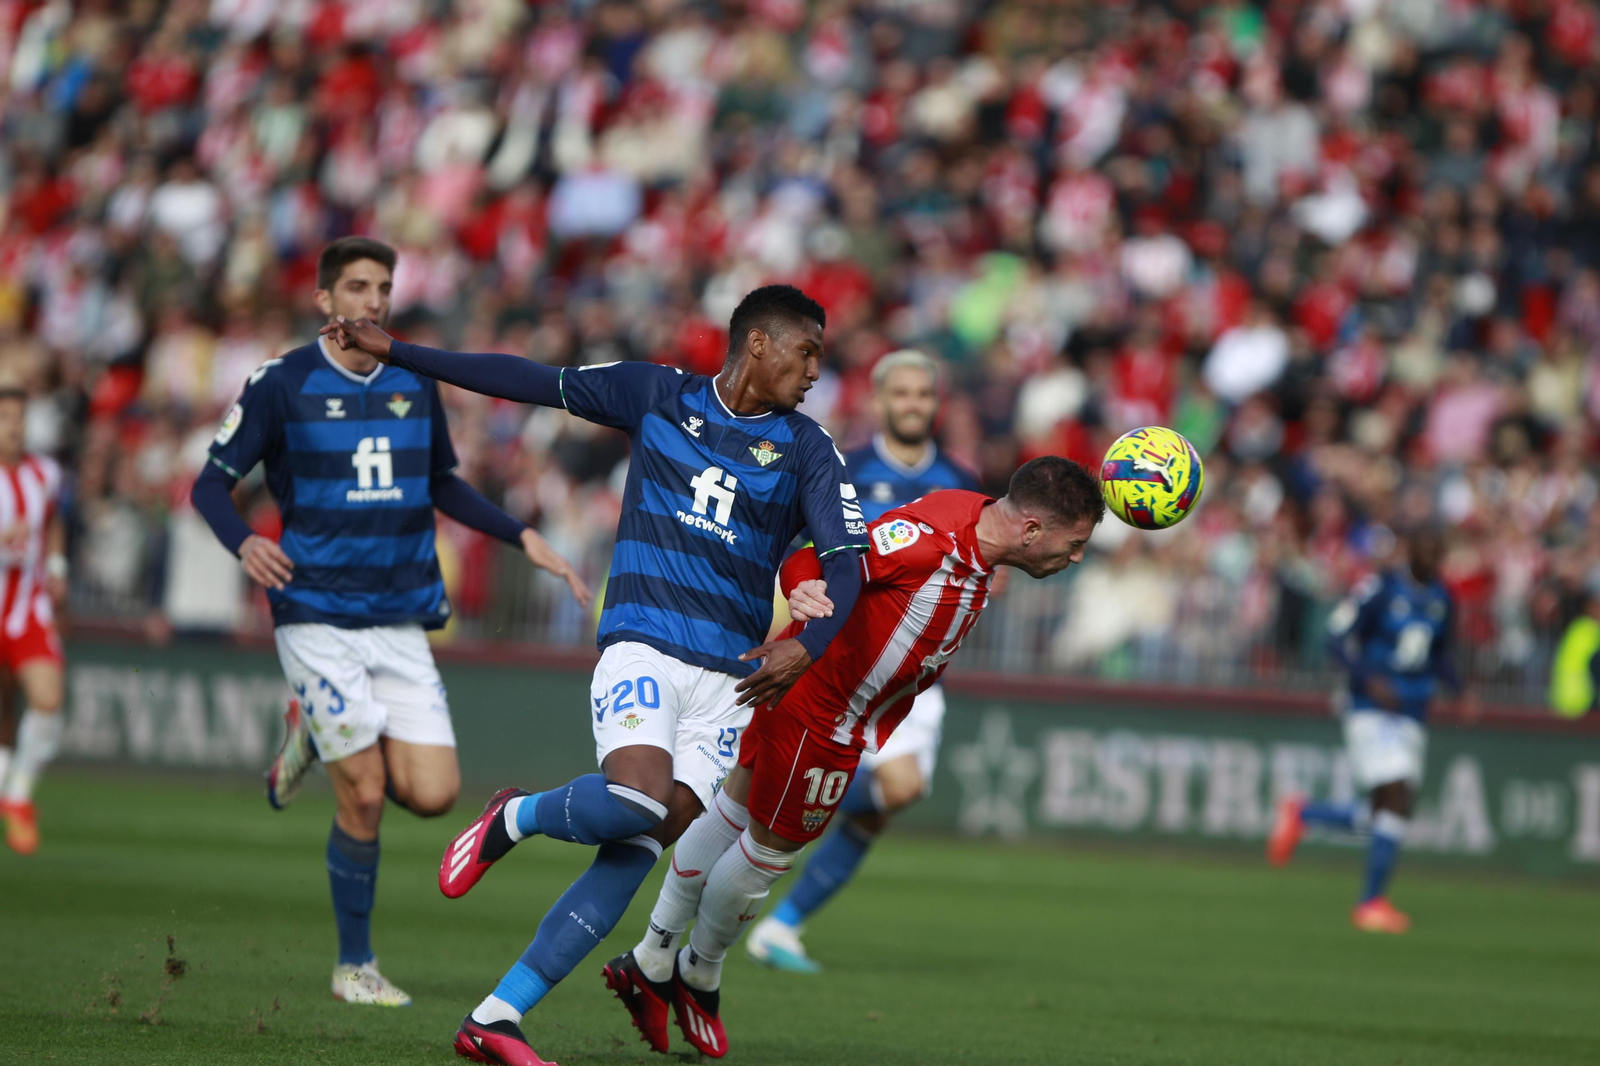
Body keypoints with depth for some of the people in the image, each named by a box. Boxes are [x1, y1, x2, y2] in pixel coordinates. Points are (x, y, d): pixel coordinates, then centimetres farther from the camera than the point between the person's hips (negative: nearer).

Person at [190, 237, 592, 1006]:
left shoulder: (415, 386, 9)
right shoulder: (282, 385, -5)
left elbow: (444, 486, 23)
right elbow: (212, 482, -2)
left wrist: (522, 537, 11)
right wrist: (243, 542, -23)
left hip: (400, 621, 4)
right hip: (317, 618, -4)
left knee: (433, 793, -8)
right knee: (364, 796, -9)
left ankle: (316, 736, 20)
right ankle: (354, 965, 9)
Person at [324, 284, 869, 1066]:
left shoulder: (807, 451, 6)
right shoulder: (658, 395, 6)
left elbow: (848, 561, -3)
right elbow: (533, 383, 12)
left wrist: (809, 645, -23)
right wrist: (392, 351, 15)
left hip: (731, 677, 2)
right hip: (642, 643, -2)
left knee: (635, 852, -10)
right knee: (636, 800, -29)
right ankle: (513, 819, 4)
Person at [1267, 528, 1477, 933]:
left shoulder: (1441, 600, 9)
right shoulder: (1380, 589, -10)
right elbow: (1337, 639, -10)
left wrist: (1460, 691, 6)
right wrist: (1370, 681, -23)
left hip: (1411, 717, 7)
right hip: (1371, 712, -7)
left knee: (1384, 816, 3)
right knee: (1396, 799, -16)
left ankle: (1301, 813, 26)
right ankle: (1372, 900, -5)